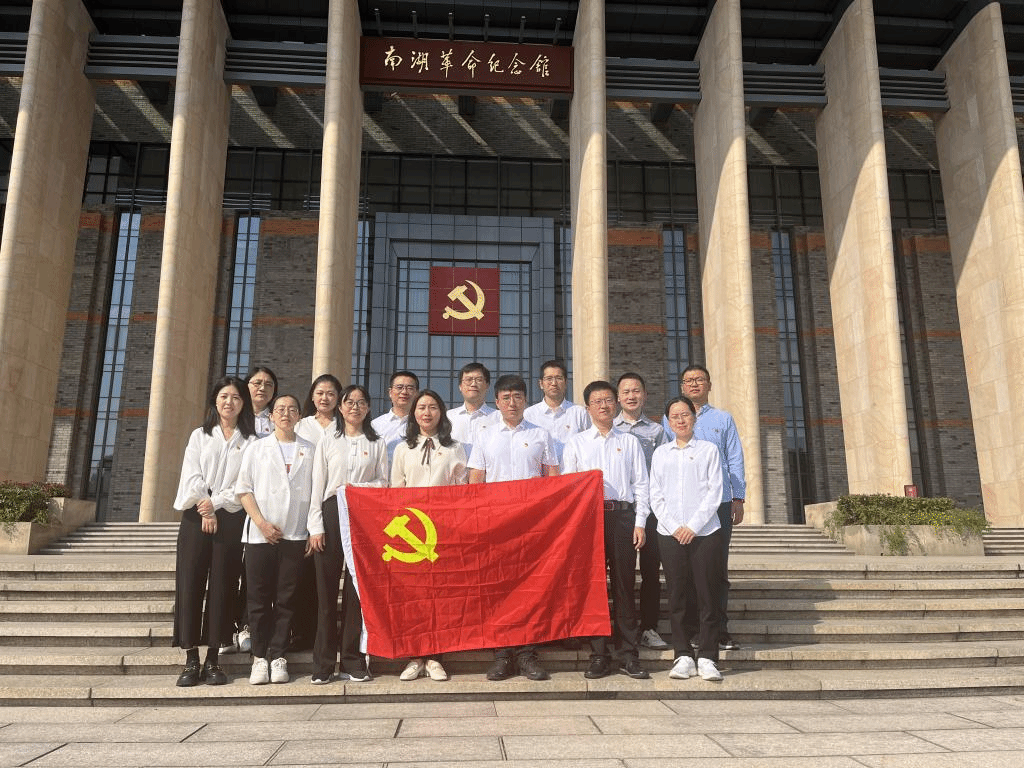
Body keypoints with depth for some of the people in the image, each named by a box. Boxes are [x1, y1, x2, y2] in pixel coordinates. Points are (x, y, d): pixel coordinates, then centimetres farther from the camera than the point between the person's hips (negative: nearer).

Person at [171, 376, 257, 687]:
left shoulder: (250, 442, 9)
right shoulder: (200, 436, 15)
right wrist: (205, 513, -8)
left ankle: (213, 659, 5)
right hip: (196, 518, 1)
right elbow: (192, 477, 3)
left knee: (221, 587, -1)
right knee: (190, 584, -4)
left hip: (231, 519, -1)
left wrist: (216, 503, -12)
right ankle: (191, 660, 1)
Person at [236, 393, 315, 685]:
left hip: (295, 535, 0)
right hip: (260, 535, 0)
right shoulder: (257, 448, 9)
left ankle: (277, 656, 11)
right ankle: (259, 657, 11)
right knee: (259, 599, 2)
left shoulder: (308, 450, 9)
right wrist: (261, 522, -8)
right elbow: (244, 488, 4)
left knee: (286, 600, 3)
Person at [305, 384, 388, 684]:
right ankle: (323, 663, 6)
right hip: (331, 514, 0)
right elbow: (317, 486, 6)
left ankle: (353, 662, 7)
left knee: (357, 589, -1)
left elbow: (383, 483, 8)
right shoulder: (328, 442, 12)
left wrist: (357, 487, -10)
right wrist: (315, 527, -2)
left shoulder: (377, 445, 13)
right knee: (326, 588, -2)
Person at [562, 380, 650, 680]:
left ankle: (628, 655, 8)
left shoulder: (630, 442, 14)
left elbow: (641, 484, 10)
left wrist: (640, 522, 1)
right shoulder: (576, 443, 12)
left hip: (623, 514, 0)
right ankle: (599, 655, 8)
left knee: (624, 585, 1)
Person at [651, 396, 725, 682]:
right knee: (677, 596, 3)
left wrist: (693, 526, -9)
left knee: (707, 595, -1)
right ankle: (683, 656, 11)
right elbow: (656, 497, 8)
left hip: (705, 532, -2)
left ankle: (707, 657, 6)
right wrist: (674, 527, -5)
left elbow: (714, 492, 0)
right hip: (670, 534, 2)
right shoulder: (660, 454, 13)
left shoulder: (708, 450, 7)